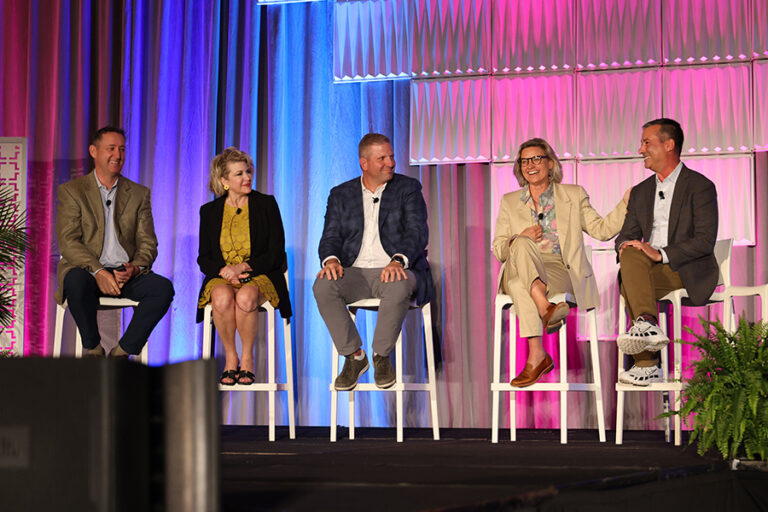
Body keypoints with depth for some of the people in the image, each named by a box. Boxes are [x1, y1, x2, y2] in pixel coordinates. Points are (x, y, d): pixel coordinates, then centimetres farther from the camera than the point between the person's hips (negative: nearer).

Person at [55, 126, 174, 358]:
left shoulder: (139, 194, 16)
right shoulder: (71, 190, 6)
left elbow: (148, 242, 10)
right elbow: (67, 241, -6)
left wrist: (135, 267, -14)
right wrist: (98, 272, -22)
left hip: (127, 273, 3)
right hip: (87, 270, -3)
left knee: (163, 288, -26)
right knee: (76, 281, -38)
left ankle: (121, 353, -17)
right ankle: (93, 350, -15)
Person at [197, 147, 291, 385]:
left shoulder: (266, 204, 4)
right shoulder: (209, 211, 10)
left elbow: (276, 252, -1)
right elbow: (204, 258, 8)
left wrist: (244, 267, -15)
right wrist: (225, 271, -13)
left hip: (260, 275, -1)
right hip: (222, 277, 1)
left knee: (245, 297, -36)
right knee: (222, 298, -35)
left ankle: (247, 357, -15)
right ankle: (230, 358, -16)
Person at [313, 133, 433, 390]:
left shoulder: (408, 188, 10)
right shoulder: (341, 194, 16)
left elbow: (417, 232, -3)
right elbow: (331, 236, 9)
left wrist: (398, 260, -24)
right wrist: (331, 259, -17)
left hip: (394, 271, -2)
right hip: (354, 272, 2)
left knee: (399, 286, -38)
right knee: (323, 286, -29)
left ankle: (381, 356, -16)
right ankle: (353, 355, -14)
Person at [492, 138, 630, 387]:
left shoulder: (573, 195, 18)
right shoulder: (510, 201, 22)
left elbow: (602, 230, 8)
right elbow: (498, 251, 15)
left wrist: (627, 201, -5)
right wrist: (519, 238, -7)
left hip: (559, 271, -1)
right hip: (518, 271, 1)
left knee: (522, 285, -36)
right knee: (523, 245, -35)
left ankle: (535, 357, -44)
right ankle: (545, 309, -50)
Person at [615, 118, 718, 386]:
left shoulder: (700, 187, -1)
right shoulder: (640, 191, 21)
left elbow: (705, 241, -11)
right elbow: (627, 234, 17)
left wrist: (661, 254, -22)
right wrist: (625, 246, -9)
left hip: (689, 270, -5)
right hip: (651, 268, 5)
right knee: (632, 255, -32)